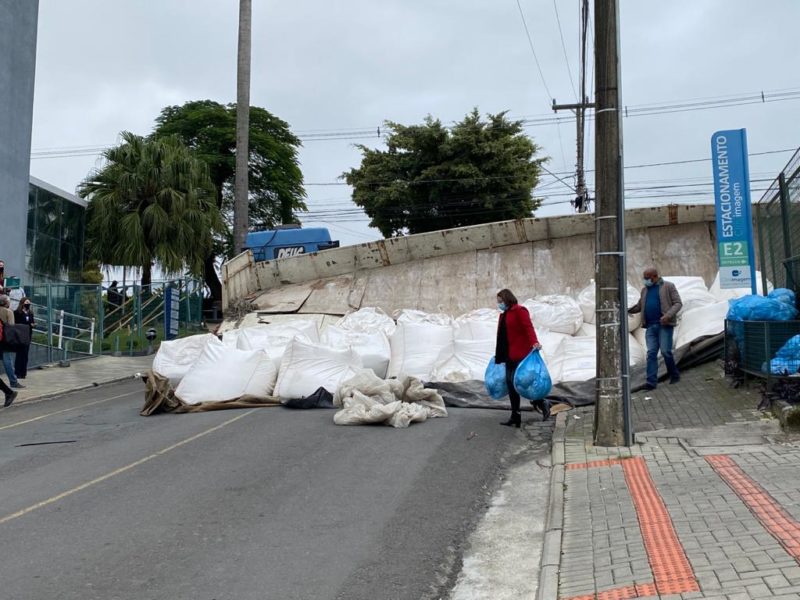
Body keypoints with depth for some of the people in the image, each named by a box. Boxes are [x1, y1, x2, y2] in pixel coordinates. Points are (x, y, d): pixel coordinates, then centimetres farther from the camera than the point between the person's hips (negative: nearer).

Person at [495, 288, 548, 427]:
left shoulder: (520, 311, -7)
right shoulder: (504, 314, 19)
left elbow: (528, 327, -21)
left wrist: (534, 342, -36)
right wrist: (498, 354, 27)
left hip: (520, 354, -9)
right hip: (509, 356, 9)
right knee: (510, 383, 7)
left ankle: (542, 404, 6)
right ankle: (515, 417, 12)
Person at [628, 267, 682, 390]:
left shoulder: (668, 286, 0)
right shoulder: (645, 290, 16)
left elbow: (678, 303, -4)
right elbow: (639, 305, 23)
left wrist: (668, 315, -19)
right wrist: (627, 310, 5)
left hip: (664, 325, -5)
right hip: (650, 326, 5)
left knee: (665, 351, -6)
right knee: (651, 353, -1)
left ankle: (674, 375, 17)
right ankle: (651, 382, -3)